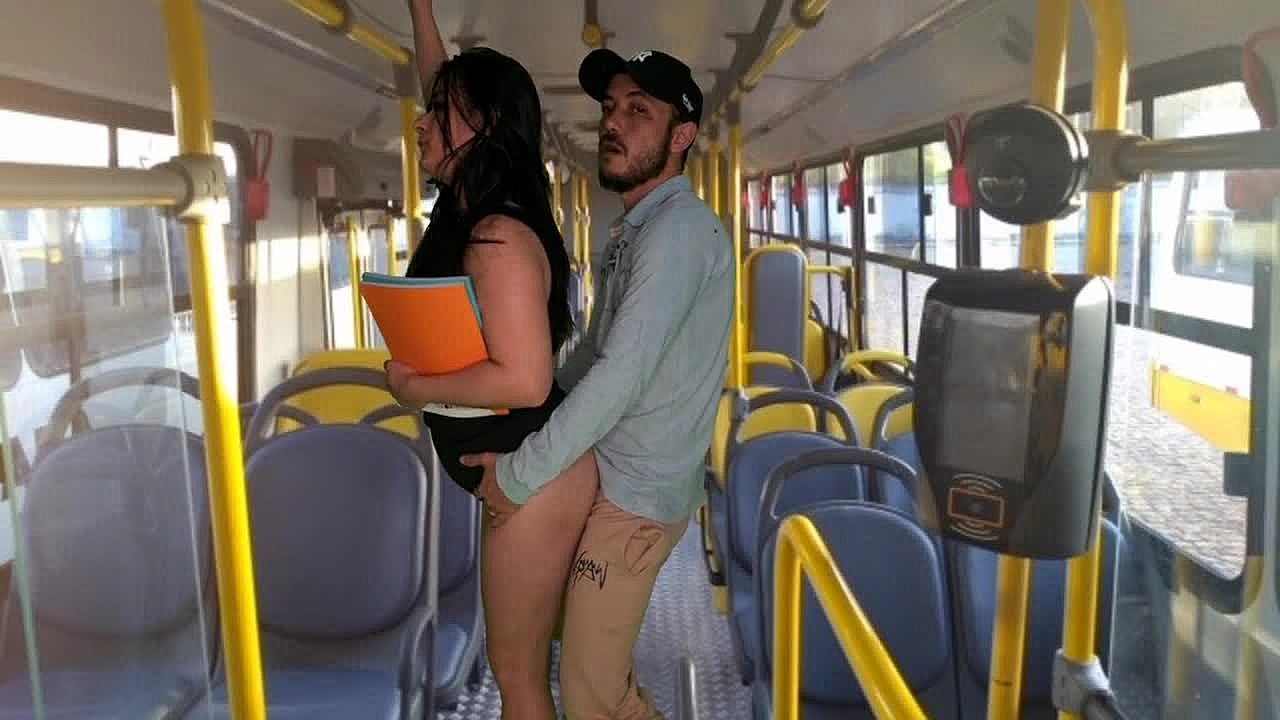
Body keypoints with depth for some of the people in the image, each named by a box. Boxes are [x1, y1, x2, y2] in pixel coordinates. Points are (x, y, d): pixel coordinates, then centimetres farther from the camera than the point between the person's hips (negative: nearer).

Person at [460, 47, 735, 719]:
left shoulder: (680, 228, -19)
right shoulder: (632, 230, 13)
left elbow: (622, 376, -26)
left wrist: (518, 475, -19)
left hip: (633, 493, -9)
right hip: (604, 473, 9)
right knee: (594, 653, 22)